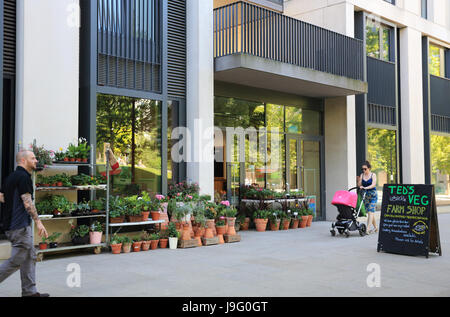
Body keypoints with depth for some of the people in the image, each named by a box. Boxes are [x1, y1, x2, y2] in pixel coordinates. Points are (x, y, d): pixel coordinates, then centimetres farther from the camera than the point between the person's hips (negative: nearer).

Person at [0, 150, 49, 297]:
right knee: (16, 260, -4)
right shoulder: (23, 177, -14)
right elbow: (28, 203, -18)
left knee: (30, 257, 11)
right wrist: (38, 222, -15)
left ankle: (30, 291, 15)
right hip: (20, 225, -10)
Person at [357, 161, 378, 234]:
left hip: (373, 195, -5)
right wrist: (358, 181, -14)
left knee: (370, 212, -14)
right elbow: (359, 185, 5)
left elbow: (373, 185, -18)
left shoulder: (373, 175, -4)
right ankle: (375, 228, 21)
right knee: (369, 212, 8)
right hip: (365, 195, 5)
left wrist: (365, 188, -32)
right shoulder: (362, 175, 7)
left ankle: (367, 229, -22)